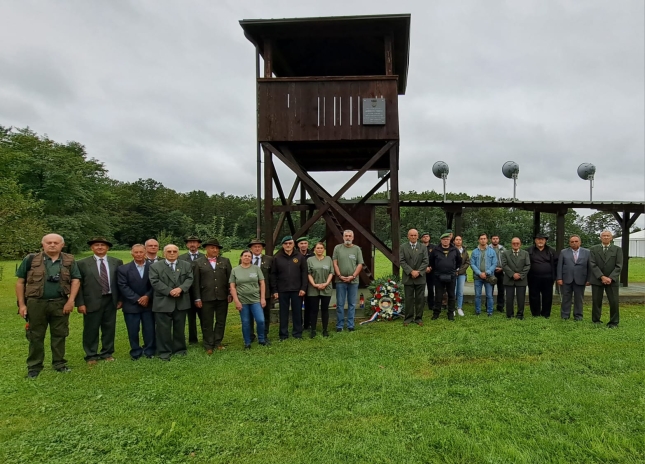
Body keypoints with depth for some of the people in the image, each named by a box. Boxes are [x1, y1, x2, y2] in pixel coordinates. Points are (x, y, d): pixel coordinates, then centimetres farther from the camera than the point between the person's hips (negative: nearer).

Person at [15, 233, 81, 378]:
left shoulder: (69, 261, 5)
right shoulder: (31, 259, 1)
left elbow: (75, 280, 2)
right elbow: (20, 282, 4)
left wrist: (71, 300, -8)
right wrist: (21, 304, -1)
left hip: (60, 304, 1)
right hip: (36, 303, -1)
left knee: (59, 335, 9)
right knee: (35, 336, 7)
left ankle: (59, 363, 22)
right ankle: (34, 367, 19)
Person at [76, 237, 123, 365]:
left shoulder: (117, 262, 5)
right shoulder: (83, 263, -1)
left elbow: (120, 282, 9)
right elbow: (78, 284, -3)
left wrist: (120, 299, 5)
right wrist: (80, 303, -8)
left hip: (110, 301, 2)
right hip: (92, 302, -2)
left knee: (109, 328, 11)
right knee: (91, 330, 6)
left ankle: (107, 353, 26)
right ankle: (91, 356, 21)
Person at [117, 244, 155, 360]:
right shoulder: (123, 269, -1)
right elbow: (123, 287, -7)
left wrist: (147, 296, -14)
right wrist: (137, 299, -13)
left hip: (148, 304, 1)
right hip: (131, 305, -1)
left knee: (149, 329, 6)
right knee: (133, 331, 5)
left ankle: (149, 351, 22)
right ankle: (136, 352, 22)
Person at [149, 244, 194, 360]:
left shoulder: (186, 265, 9)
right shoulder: (155, 266, 1)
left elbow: (189, 279, 0)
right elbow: (155, 282, -9)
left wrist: (180, 288, -18)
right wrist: (169, 291, -18)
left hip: (181, 302, 3)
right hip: (163, 303, -2)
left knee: (180, 328, 12)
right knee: (163, 329, 2)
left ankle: (179, 349, 25)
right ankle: (164, 352, 13)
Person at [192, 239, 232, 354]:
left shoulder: (225, 261, 8)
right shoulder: (198, 262, 2)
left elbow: (230, 278, 7)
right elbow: (195, 282, -1)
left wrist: (230, 293, 1)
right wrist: (197, 298, -5)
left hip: (222, 297, 2)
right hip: (206, 298, -2)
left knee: (221, 321, 10)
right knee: (207, 323, 5)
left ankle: (217, 342, 25)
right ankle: (208, 346, 16)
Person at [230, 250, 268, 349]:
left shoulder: (256, 268, 2)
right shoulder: (234, 270, 2)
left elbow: (262, 283, 3)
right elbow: (232, 287, 0)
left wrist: (263, 298, -3)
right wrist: (236, 301, -7)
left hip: (256, 299, 0)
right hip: (242, 301, 0)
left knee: (261, 320, -6)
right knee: (245, 323, 7)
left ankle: (261, 339, 17)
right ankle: (247, 343, 22)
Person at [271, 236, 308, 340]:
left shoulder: (299, 257, 2)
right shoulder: (277, 258, 1)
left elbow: (304, 273, 1)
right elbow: (273, 274, 2)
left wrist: (303, 288, -6)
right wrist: (274, 290, -3)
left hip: (297, 290, 0)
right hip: (282, 290, 0)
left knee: (297, 312, 7)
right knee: (283, 313, 7)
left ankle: (297, 333, 19)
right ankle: (283, 334, 17)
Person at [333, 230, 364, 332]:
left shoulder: (357, 249, 5)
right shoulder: (337, 248, 3)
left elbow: (360, 264, 1)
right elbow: (335, 263, 0)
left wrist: (353, 276, -10)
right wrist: (340, 276, -10)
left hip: (353, 281, 1)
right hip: (340, 281, -1)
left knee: (352, 304, 7)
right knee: (340, 304, 4)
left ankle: (350, 325, 16)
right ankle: (339, 325, 13)